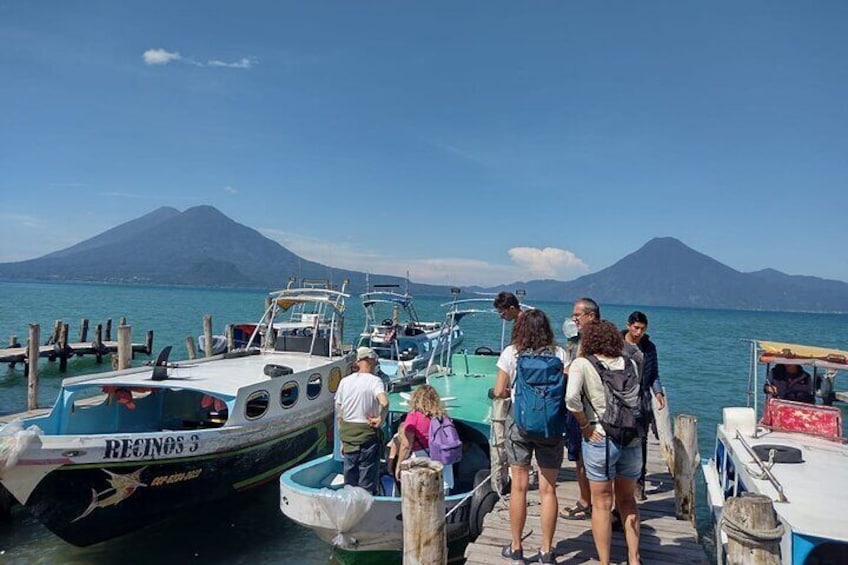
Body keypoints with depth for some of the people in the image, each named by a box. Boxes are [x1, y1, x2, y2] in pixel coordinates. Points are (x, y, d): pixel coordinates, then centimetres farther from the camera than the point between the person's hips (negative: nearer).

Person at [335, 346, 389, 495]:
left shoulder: (345, 381, 4)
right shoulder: (374, 380, -12)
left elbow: (339, 412, 9)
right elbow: (384, 402, -32)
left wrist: (342, 439, 16)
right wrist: (380, 419, -14)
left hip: (347, 432, 5)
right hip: (367, 432, -5)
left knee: (349, 477, 17)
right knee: (368, 479, 6)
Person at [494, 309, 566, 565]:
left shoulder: (510, 353, -5)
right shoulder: (559, 353, -3)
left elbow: (499, 392, -4)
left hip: (519, 420, 0)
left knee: (519, 486, 9)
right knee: (548, 488, 9)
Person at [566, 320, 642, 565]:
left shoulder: (582, 364, -8)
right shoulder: (630, 364, 4)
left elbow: (571, 398, -21)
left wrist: (585, 425, -9)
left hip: (600, 439, -4)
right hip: (632, 439, 4)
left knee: (602, 504, 11)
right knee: (627, 500, 23)